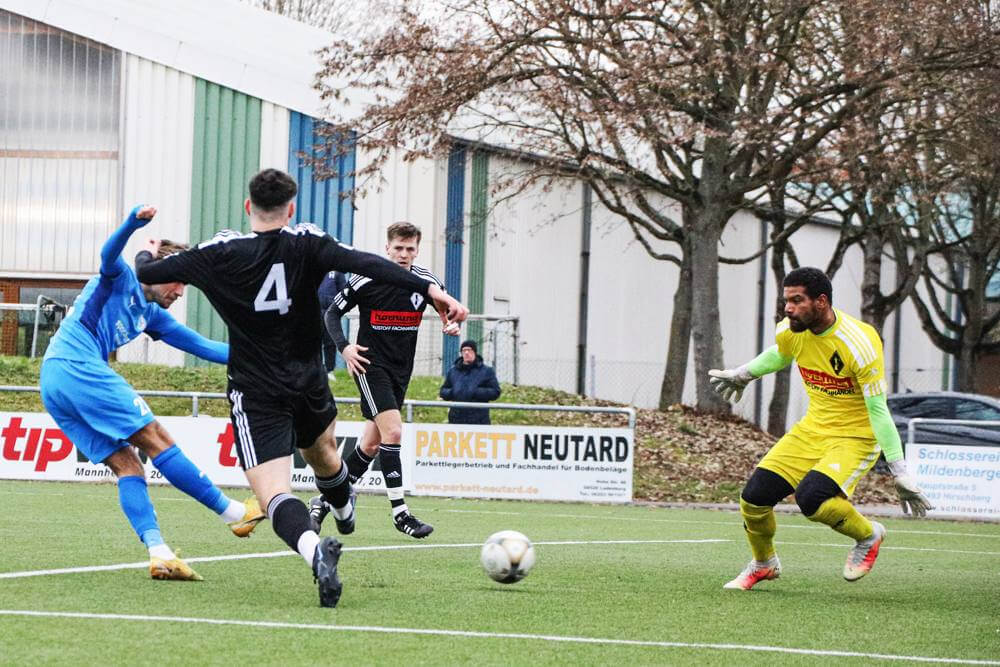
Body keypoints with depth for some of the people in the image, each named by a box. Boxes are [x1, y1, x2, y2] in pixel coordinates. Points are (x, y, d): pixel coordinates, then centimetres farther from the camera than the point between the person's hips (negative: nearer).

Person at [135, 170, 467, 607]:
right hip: (308, 385, 3)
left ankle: (314, 549, -43)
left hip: (255, 395, -3)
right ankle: (344, 511, 65)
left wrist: (145, 255, 30)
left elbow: (147, 273, 5)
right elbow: (365, 264, -22)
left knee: (274, 494, -13)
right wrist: (430, 290, -28)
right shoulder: (306, 244, -6)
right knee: (321, 452, 35)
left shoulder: (220, 253, -5)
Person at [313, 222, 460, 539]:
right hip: (371, 365, -5)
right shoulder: (367, 280, -12)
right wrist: (344, 347, -16)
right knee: (392, 432, -20)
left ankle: (326, 501, 23)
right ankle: (400, 512, -16)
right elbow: (332, 312, -2)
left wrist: (452, 323, -11)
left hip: (401, 370, 5)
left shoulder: (427, 282, -2)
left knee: (371, 444, 9)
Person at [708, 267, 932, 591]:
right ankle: (763, 563, 22)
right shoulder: (789, 332, -7)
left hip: (857, 436, -6)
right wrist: (743, 374, 30)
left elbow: (878, 410, -21)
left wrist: (899, 472, -22)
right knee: (754, 496, -7)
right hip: (813, 428, 6)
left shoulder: (859, 343, -25)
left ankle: (868, 536, 0)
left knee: (811, 498, -30)